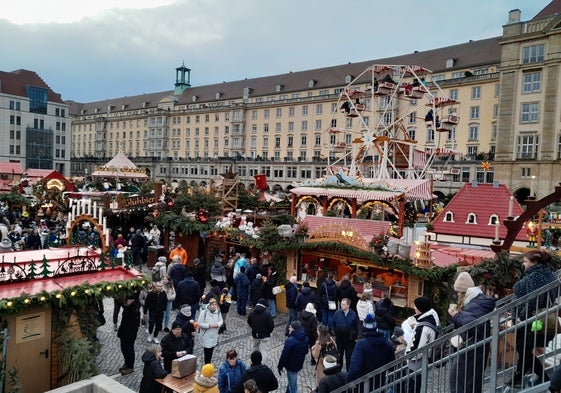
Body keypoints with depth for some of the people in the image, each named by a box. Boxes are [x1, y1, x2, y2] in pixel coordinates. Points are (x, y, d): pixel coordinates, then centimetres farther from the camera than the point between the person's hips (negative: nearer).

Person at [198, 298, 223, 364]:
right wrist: (209, 325, -24)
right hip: (206, 336, -5)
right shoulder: (204, 312, -18)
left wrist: (217, 324, -14)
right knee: (207, 352, -4)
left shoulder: (218, 312, -4)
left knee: (211, 351, 14)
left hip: (214, 336, 5)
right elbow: (199, 323, -15)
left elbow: (221, 321, 8)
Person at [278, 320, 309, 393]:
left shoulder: (290, 341, -30)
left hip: (291, 366, -7)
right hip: (299, 364, 7)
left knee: (293, 385, 8)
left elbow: (284, 355, -23)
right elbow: (306, 351, 9)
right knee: (291, 381, 28)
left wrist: (280, 366, -11)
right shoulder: (305, 338, -6)